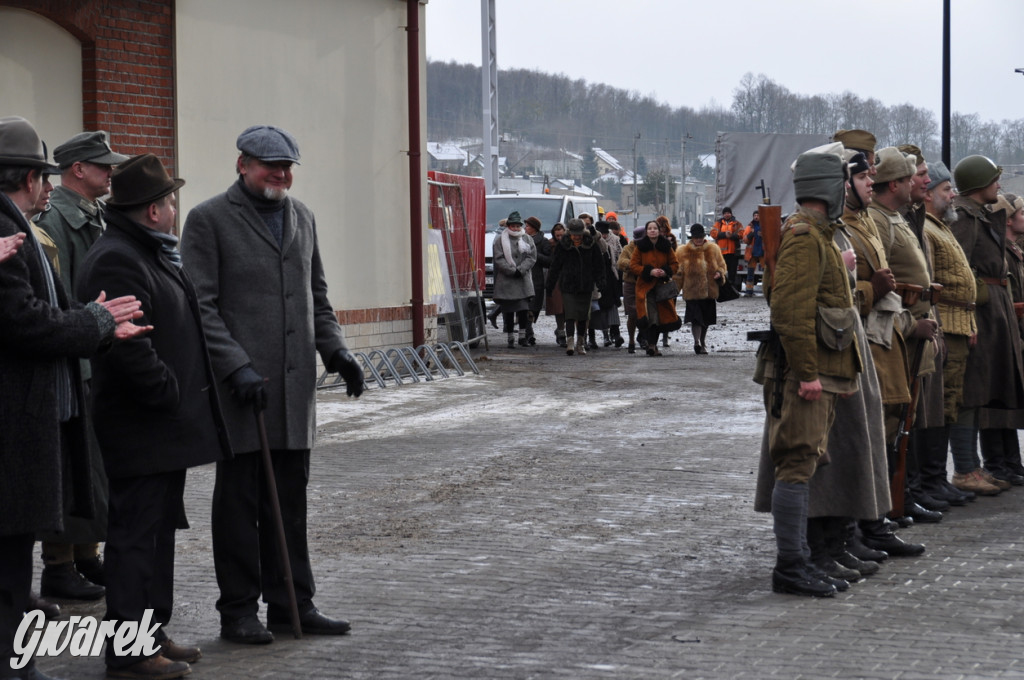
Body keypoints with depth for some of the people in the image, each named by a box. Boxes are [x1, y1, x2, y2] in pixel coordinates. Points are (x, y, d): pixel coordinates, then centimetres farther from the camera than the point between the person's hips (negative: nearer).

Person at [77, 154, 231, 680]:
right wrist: (169, 394, -18)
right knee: (137, 533, -6)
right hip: (141, 430, -11)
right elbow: (127, 346, -27)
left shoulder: (151, 255, 17)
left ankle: (151, 632, 26)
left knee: (157, 529, 17)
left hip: (165, 425, 11)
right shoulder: (115, 261, -19)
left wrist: (183, 398, 17)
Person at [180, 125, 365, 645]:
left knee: (290, 501, 10)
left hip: (295, 387, 6)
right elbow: (201, 306, -9)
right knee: (239, 500, 2)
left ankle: (292, 604, 17)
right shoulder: (209, 220, -4)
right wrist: (237, 368, -17)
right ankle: (238, 611, 9)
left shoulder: (301, 217, 16)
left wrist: (335, 350, 8)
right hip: (240, 387, -6)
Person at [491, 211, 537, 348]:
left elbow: (532, 257, 3)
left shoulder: (527, 239, 10)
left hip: (523, 280, 1)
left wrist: (520, 270, -11)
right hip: (506, 281, -1)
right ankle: (510, 338, 7)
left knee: (524, 310, -3)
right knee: (508, 311, 0)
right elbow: (499, 259, -4)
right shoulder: (500, 240, 3)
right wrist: (512, 271, -14)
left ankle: (523, 336, 6)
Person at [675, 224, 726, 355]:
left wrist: (719, 273, -5)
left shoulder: (713, 249, 8)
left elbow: (721, 265, 16)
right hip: (692, 292, -3)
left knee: (706, 319, 13)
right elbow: (678, 272, 6)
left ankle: (703, 344, 27)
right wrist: (676, 288, 1)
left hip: (709, 291, 3)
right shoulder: (683, 251, 1)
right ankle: (697, 342, -21)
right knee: (696, 317, -17)